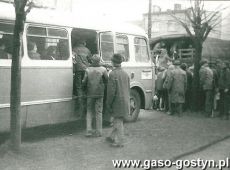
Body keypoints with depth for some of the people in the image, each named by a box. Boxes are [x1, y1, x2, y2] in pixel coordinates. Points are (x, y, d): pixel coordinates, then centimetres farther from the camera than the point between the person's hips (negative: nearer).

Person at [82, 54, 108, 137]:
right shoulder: (103, 69, -5)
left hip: (90, 93, 1)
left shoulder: (88, 70, -4)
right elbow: (107, 80, 0)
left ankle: (88, 131, 5)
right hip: (99, 93, -1)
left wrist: (82, 81, 20)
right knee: (98, 112, 7)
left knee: (89, 111, 12)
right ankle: (98, 131, 10)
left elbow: (84, 82, -3)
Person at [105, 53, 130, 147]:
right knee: (117, 120, 19)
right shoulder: (125, 73, 7)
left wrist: (108, 104, -10)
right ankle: (113, 137, 33)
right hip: (125, 101, 7)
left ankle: (120, 142, 9)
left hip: (118, 102, -7)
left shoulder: (113, 74, -16)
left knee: (118, 121, 2)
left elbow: (111, 91, -18)